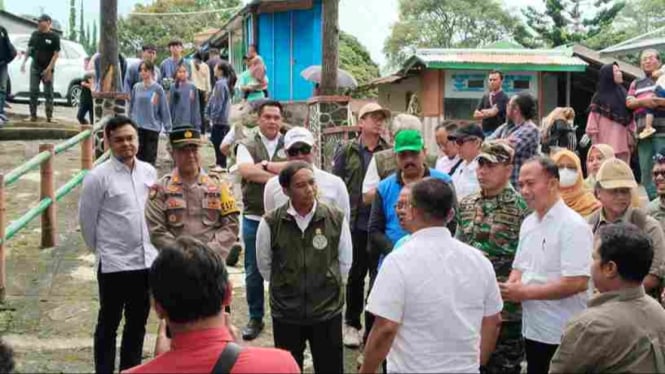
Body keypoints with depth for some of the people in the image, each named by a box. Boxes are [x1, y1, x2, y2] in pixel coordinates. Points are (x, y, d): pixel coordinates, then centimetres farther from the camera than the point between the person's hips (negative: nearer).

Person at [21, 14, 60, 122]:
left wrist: (49, 68, -15)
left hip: (47, 69, -3)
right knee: (33, 91, 0)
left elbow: (56, 54, -8)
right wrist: (24, 62, 5)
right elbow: (29, 49, 14)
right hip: (35, 67, 3)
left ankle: (49, 116, 7)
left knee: (48, 93, 1)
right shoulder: (35, 34, 7)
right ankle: (33, 115, 5)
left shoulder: (54, 36, -5)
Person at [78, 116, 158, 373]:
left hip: (148, 260, 5)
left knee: (137, 324, 17)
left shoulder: (149, 172, 2)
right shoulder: (98, 177, -12)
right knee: (109, 324, 9)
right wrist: (101, 249, 5)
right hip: (114, 263, -5)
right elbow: (86, 219, -5)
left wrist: (149, 244, 13)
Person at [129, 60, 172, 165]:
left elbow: (164, 110, -2)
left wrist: (168, 128, -4)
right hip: (137, 127, 2)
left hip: (153, 127, -2)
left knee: (150, 157, 1)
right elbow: (131, 106, 14)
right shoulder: (136, 87, 5)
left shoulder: (158, 89, -4)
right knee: (138, 154, 2)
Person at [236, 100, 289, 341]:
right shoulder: (247, 146, 4)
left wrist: (265, 165, -13)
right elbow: (246, 170, -15)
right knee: (253, 272, 7)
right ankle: (255, 318, 21)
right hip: (254, 217, 0)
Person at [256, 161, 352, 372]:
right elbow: (264, 266, 5)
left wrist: (328, 287, 9)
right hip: (285, 312, 0)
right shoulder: (270, 223, -10)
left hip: (328, 310, 0)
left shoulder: (336, 219, -8)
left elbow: (345, 262, 5)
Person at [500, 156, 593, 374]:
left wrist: (525, 293, -19)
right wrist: (510, 287, -6)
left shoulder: (573, 226, -16)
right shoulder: (528, 223, 9)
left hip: (562, 334, -7)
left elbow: (578, 282, -23)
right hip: (532, 328, 8)